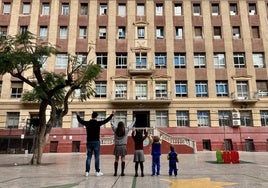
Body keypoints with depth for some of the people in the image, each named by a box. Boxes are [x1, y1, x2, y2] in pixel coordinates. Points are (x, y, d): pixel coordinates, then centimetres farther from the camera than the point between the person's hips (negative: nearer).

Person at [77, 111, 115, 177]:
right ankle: (97, 171, 6)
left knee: (88, 157, 8)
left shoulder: (87, 123, 1)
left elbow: (80, 120, 18)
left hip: (89, 142, 3)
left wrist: (77, 115, 35)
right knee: (97, 157, 3)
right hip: (96, 142, -3)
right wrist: (112, 114, 12)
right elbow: (106, 120, 0)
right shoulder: (98, 123, -7)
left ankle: (87, 172, 9)